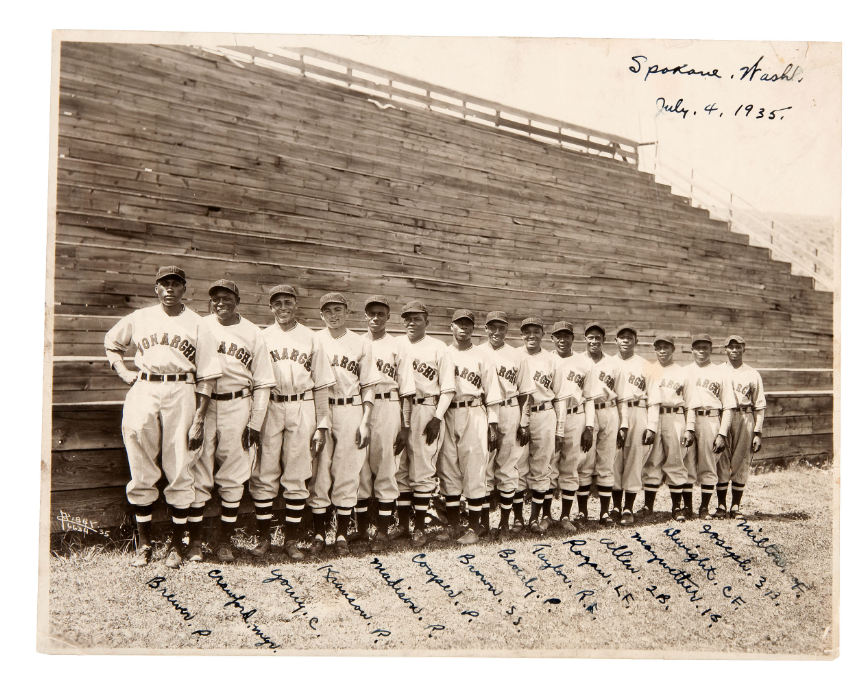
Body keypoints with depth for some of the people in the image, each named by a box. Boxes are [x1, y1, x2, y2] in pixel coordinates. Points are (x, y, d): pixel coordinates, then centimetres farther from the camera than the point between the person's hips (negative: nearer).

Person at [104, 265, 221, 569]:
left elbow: (205, 376, 2)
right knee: (141, 473, 5)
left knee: (179, 472, 0)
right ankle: (143, 542, 18)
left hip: (181, 394, -2)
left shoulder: (196, 324, 5)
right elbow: (111, 343, 29)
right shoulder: (138, 318, 11)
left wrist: (199, 419, -4)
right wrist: (123, 373, 11)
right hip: (143, 392, 2)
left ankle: (176, 544, 12)